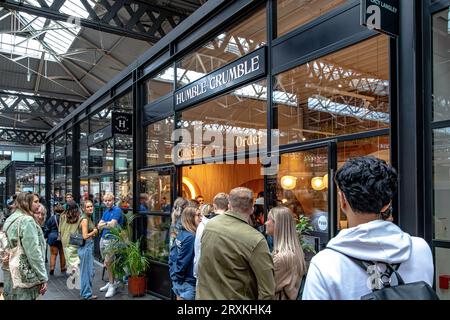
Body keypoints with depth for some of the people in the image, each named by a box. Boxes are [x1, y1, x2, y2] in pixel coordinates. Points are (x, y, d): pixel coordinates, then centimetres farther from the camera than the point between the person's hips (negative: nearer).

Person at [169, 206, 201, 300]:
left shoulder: (181, 234, 5)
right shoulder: (190, 237, -20)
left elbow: (172, 256, 8)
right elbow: (182, 261, -20)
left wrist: (174, 276, 11)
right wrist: (177, 278, -8)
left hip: (179, 281, 8)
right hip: (187, 283, -8)